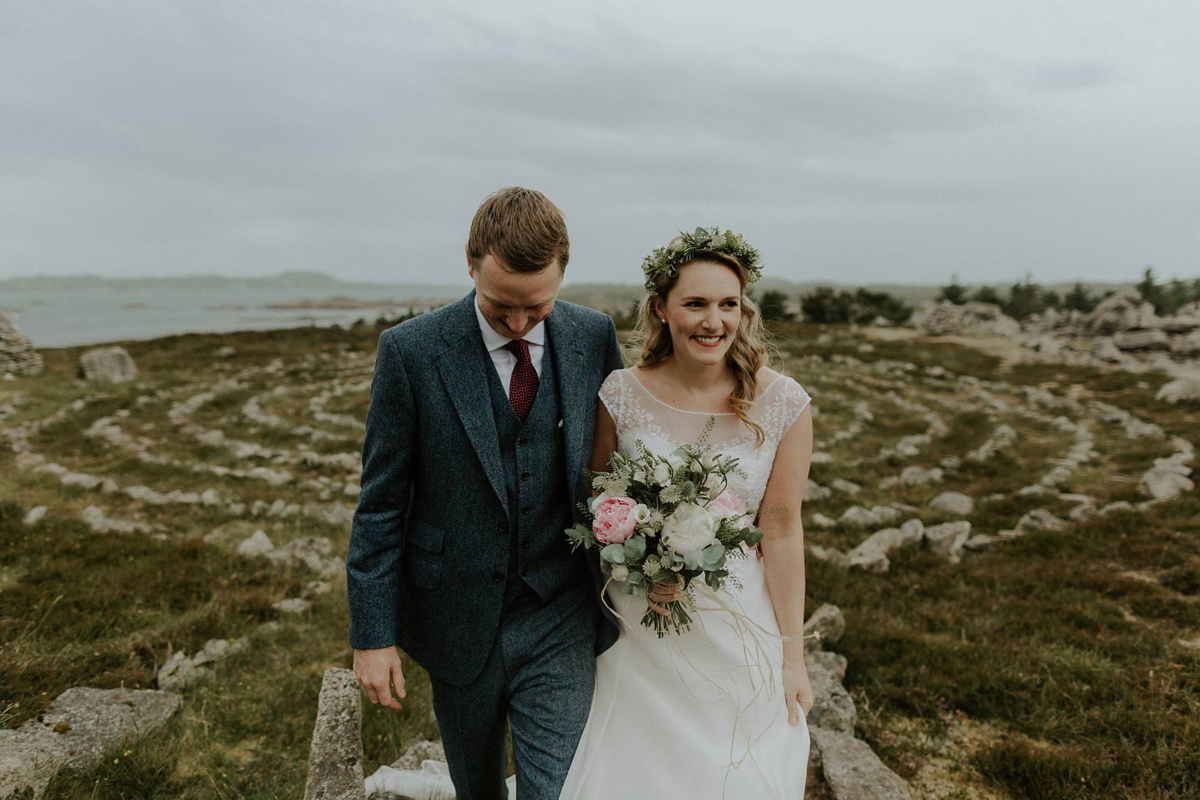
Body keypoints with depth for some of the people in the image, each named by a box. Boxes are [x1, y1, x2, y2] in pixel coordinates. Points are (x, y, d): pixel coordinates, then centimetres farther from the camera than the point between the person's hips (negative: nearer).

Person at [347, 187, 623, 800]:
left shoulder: (596, 338, -5)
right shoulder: (411, 350, -12)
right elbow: (381, 501, -8)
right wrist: (372, 633, -6)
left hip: (560, 623, 1)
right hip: (459, 622, 0)